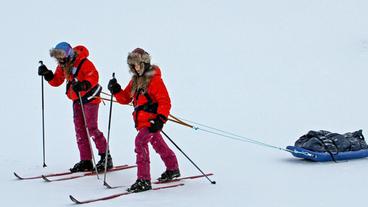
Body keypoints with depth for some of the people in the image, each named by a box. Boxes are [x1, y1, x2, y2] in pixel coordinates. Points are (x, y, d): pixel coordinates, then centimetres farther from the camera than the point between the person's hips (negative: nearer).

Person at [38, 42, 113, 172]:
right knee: (80, 130, 5)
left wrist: (84, 85, -50)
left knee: (91, 128, -12)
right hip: (77, 100, 8)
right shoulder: (62, 66, 4)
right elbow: (56, 81, 11)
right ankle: (86, 161, 7)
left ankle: (106, 158, -3)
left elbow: (94, 77, -32)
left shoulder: (83, 63, -21)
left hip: (90, 98, -8)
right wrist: (47, 75, -8)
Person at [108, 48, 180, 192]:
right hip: (141, 121, 9)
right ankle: (173, 169, 43)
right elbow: (125, 98, 16)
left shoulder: (155, 79, -12)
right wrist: (116, 90, -3)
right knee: (158, 145, 22)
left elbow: (165, 102, -16)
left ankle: (143, 179, -23)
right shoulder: (135, 81, 13)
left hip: (152, 120, -9)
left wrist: (160, 119, -25)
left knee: (140, 142, -23)